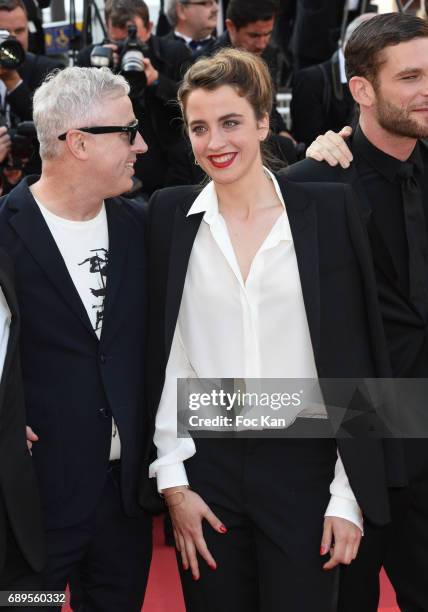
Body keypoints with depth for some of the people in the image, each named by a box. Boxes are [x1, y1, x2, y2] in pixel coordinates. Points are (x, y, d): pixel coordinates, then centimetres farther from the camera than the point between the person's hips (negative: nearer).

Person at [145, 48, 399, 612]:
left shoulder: (327, 209, -3)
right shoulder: (170, 213, 2)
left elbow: (353, 354, -2)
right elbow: (165, 355, 4)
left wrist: (350, 495, -5)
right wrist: (173, 482, -1)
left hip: (304, 464, -1)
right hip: (206, 462, 2)